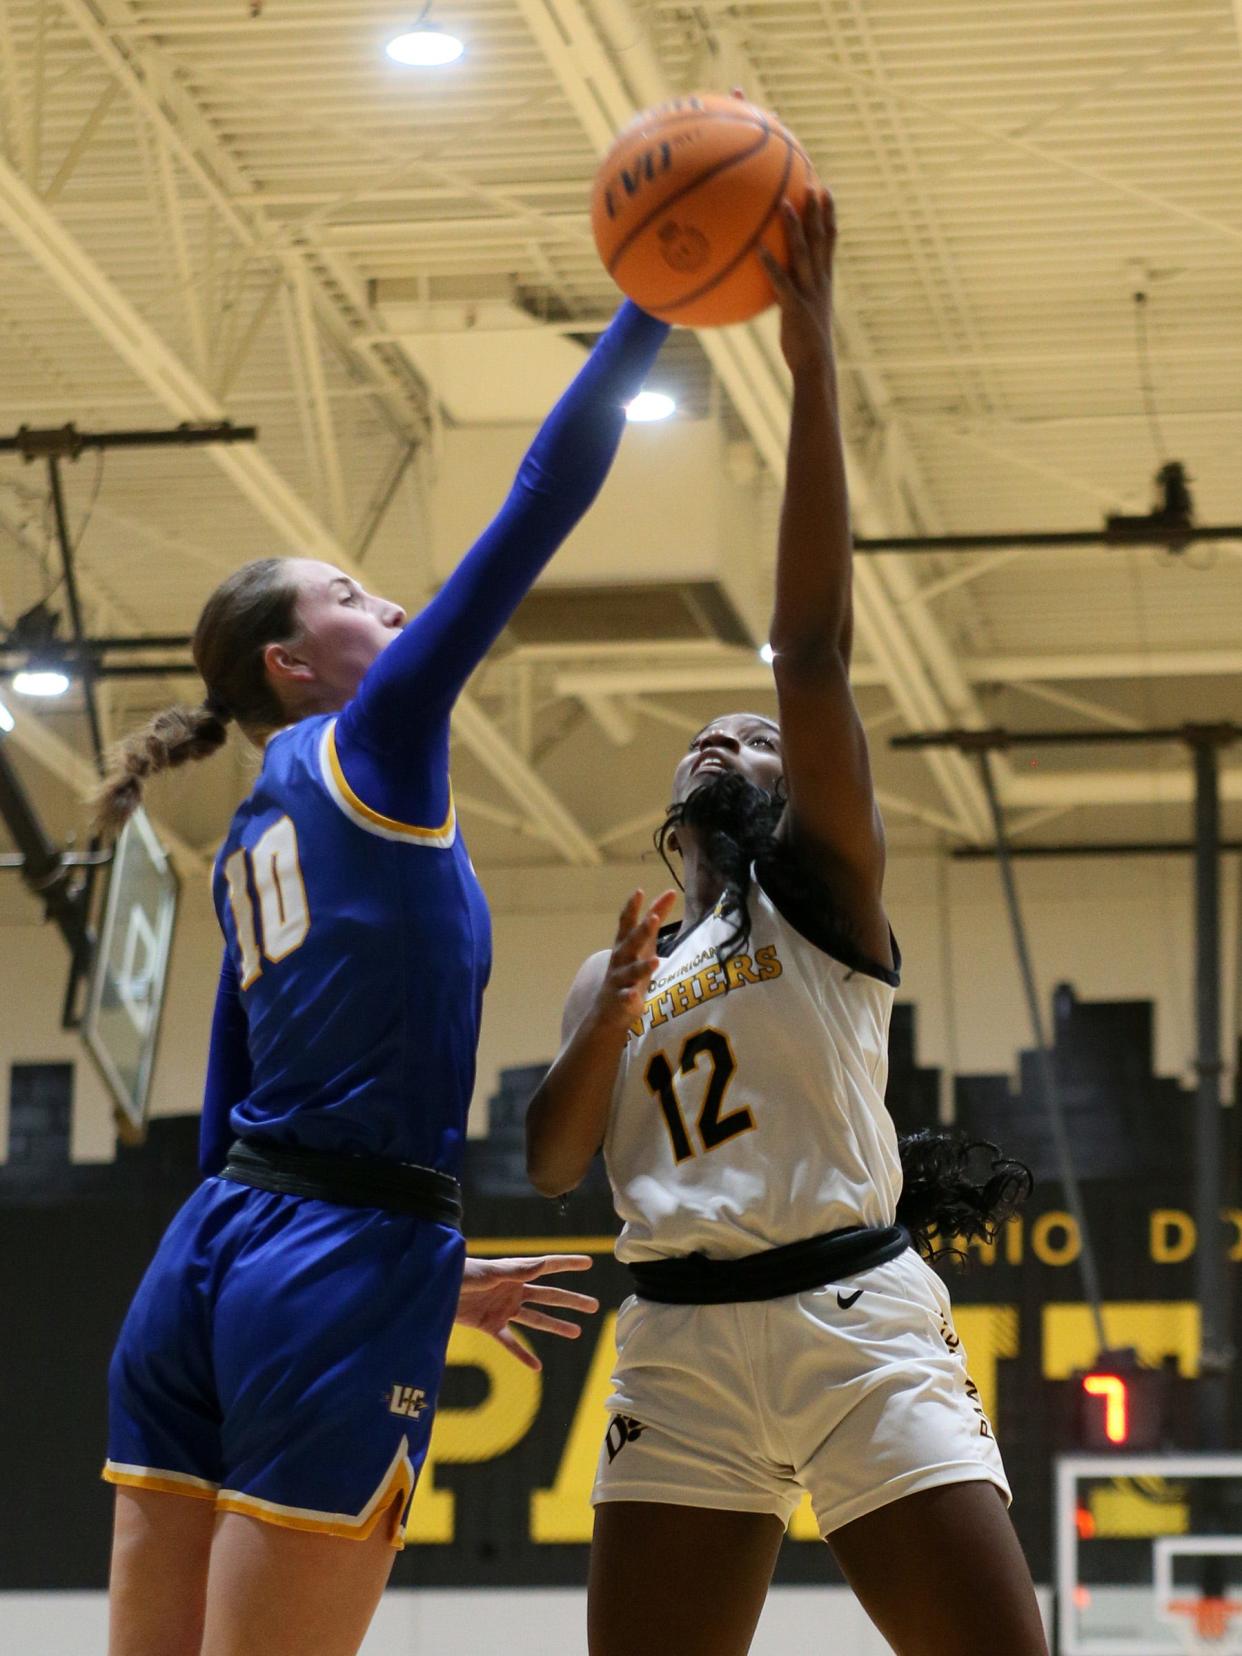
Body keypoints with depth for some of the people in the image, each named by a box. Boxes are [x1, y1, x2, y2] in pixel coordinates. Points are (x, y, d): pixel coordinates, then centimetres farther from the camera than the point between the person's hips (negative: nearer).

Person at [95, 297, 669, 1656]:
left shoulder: (246, 853, 21)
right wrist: (654, 300, 0)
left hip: (202, 1270, 8)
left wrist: (427, 1271, 28)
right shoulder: (374, 742, 1)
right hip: (339, 1287, -7)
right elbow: (542, 500, -4)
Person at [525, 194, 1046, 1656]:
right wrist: (614, 1012, -6)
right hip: (676, 1347, 4)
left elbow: (812, 655, -6)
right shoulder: (615, 971, 22)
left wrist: (812, 370, -13)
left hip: (853, 1319, -4)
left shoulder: (825, 894, 7)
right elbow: (551, 1164, 11)